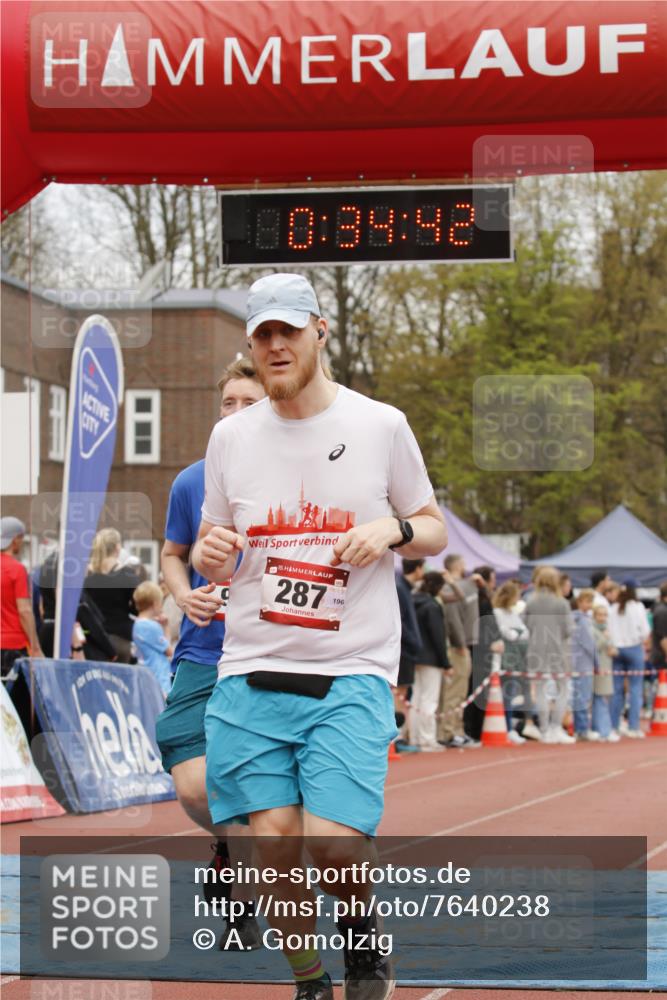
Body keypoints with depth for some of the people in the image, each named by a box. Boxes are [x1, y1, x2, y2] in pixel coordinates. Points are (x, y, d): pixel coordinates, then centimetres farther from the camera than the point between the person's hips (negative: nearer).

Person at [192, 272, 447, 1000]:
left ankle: (363, 931, 18)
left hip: (352, 674, -2)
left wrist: (392, 530, -12)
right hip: (253, 673, 3)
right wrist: (210, 557, -8)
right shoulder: (230, 437, 9)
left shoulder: (381, 426, 2)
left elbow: (435, 531, 11)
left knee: (333, 842, -16)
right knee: (272, 843, -4)